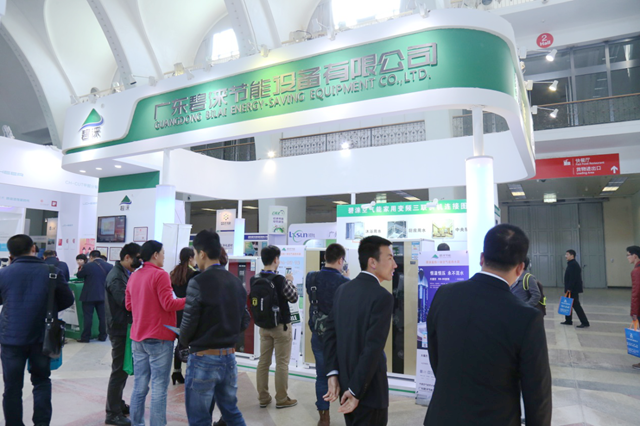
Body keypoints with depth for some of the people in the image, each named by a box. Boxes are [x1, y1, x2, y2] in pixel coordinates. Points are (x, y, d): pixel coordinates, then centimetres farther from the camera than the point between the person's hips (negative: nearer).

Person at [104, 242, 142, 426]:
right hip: (120, 329, -10)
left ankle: (117, 404, 34)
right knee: (119, 370, 0)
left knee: (123, 369, 20)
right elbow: (126, 302, -26)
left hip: (125, 327, 10)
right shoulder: (116, 277, -19)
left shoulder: (125, 274, 10)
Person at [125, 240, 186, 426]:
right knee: (159, 388, -1)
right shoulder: (160, 274, -13)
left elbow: (129, 305, 15)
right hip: (159, 338, -7)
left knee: (139, 386, 12)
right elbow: (168, 304, -17)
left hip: (138, 337, 7)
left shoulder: (133, 276, 10)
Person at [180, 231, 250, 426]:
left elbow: (189, 323, -15)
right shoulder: (236, 282, 4)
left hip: (203, 359, -6)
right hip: (229, 357, 6)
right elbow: (244, 322, 8)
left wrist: (184, 342, 6)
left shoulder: (198, 282, -17)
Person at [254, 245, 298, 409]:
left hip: (263, 325, 6)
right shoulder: (279, 279, -20)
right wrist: (290, 281, 5)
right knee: (282, 363, 5)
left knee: (263, 361, 11)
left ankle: (263, 398, 20)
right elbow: (293, 298, -9)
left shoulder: (255, 279, -2)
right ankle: (282, 399, 14)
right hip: (281, 325, -6)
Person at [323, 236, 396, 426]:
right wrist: (356, 390, -17)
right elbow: (373, 347, -23)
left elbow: (331, 333, 2)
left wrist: (333, 374, -1)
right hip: (368, 389, -7)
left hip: (345, 383, 7)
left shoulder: (342, 290, 4)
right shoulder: (382, 296, -19)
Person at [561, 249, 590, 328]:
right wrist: (568, 288, 19)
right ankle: (568, 320, 23)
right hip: (571, 289, 11)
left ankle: (585, 323, -4)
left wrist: (569, 288, -23)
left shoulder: (573, 265, -17)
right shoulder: (571, 264, 15)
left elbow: (573, 278, -23)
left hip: (573, 289, -11)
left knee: (576, 305, -8)